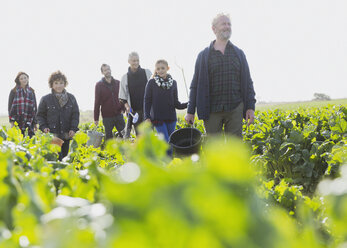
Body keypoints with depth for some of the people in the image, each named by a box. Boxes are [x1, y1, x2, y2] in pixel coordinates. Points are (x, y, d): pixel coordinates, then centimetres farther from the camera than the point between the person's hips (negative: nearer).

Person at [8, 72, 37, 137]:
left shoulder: (31, 91, 13)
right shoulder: (14, 92, 4)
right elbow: (10, 106, 2)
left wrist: (35, 122, 12)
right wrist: (12, 121, -6)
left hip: (30, 121, 3)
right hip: (18, 121, -3)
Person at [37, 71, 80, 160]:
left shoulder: (71, 98, 8)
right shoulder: (45, 99, 3)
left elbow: (75, 114, 9)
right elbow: (40, 115, 9)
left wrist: (73, 128, -3)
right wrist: (43, 127, -6)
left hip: (66, 136, 3)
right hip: (52, 135, -3)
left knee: (65, 156, 8)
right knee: (57, 157, -14)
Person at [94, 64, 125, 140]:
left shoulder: (118, 83, 7)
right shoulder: (99, 85, -1)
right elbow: (97, 102, -1)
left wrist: (123, 109, -2)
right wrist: (96, 118, -3)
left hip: (118, 114, 2)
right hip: (107, 116, -2)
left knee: (123, 135, 2)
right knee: (109, 137, 4)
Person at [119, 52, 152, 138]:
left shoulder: (147, 73, 5)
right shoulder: (125, 77, 6)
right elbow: (122, 97, 10)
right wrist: (127, 106, -7)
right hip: (134, 110, 0)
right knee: (139, 133, 2)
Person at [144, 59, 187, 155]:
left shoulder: (173, 83, 6)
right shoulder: (151, 83, -2)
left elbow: (176, 103, 8)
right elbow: (147, 101, 0)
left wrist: (188, 104, -9)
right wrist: (147, 117, -9)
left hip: (171, 118, 3)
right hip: (158, 118, -3)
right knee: (166, 143, -12)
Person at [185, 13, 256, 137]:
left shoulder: (239, 53, 11)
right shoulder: (204, 55, 6)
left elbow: (247, 82, 10)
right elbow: (195, 84, 7)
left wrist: (251, 107, 1)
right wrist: (190, 111, 4)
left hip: (234, 109, 1)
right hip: (212, 110, -1)